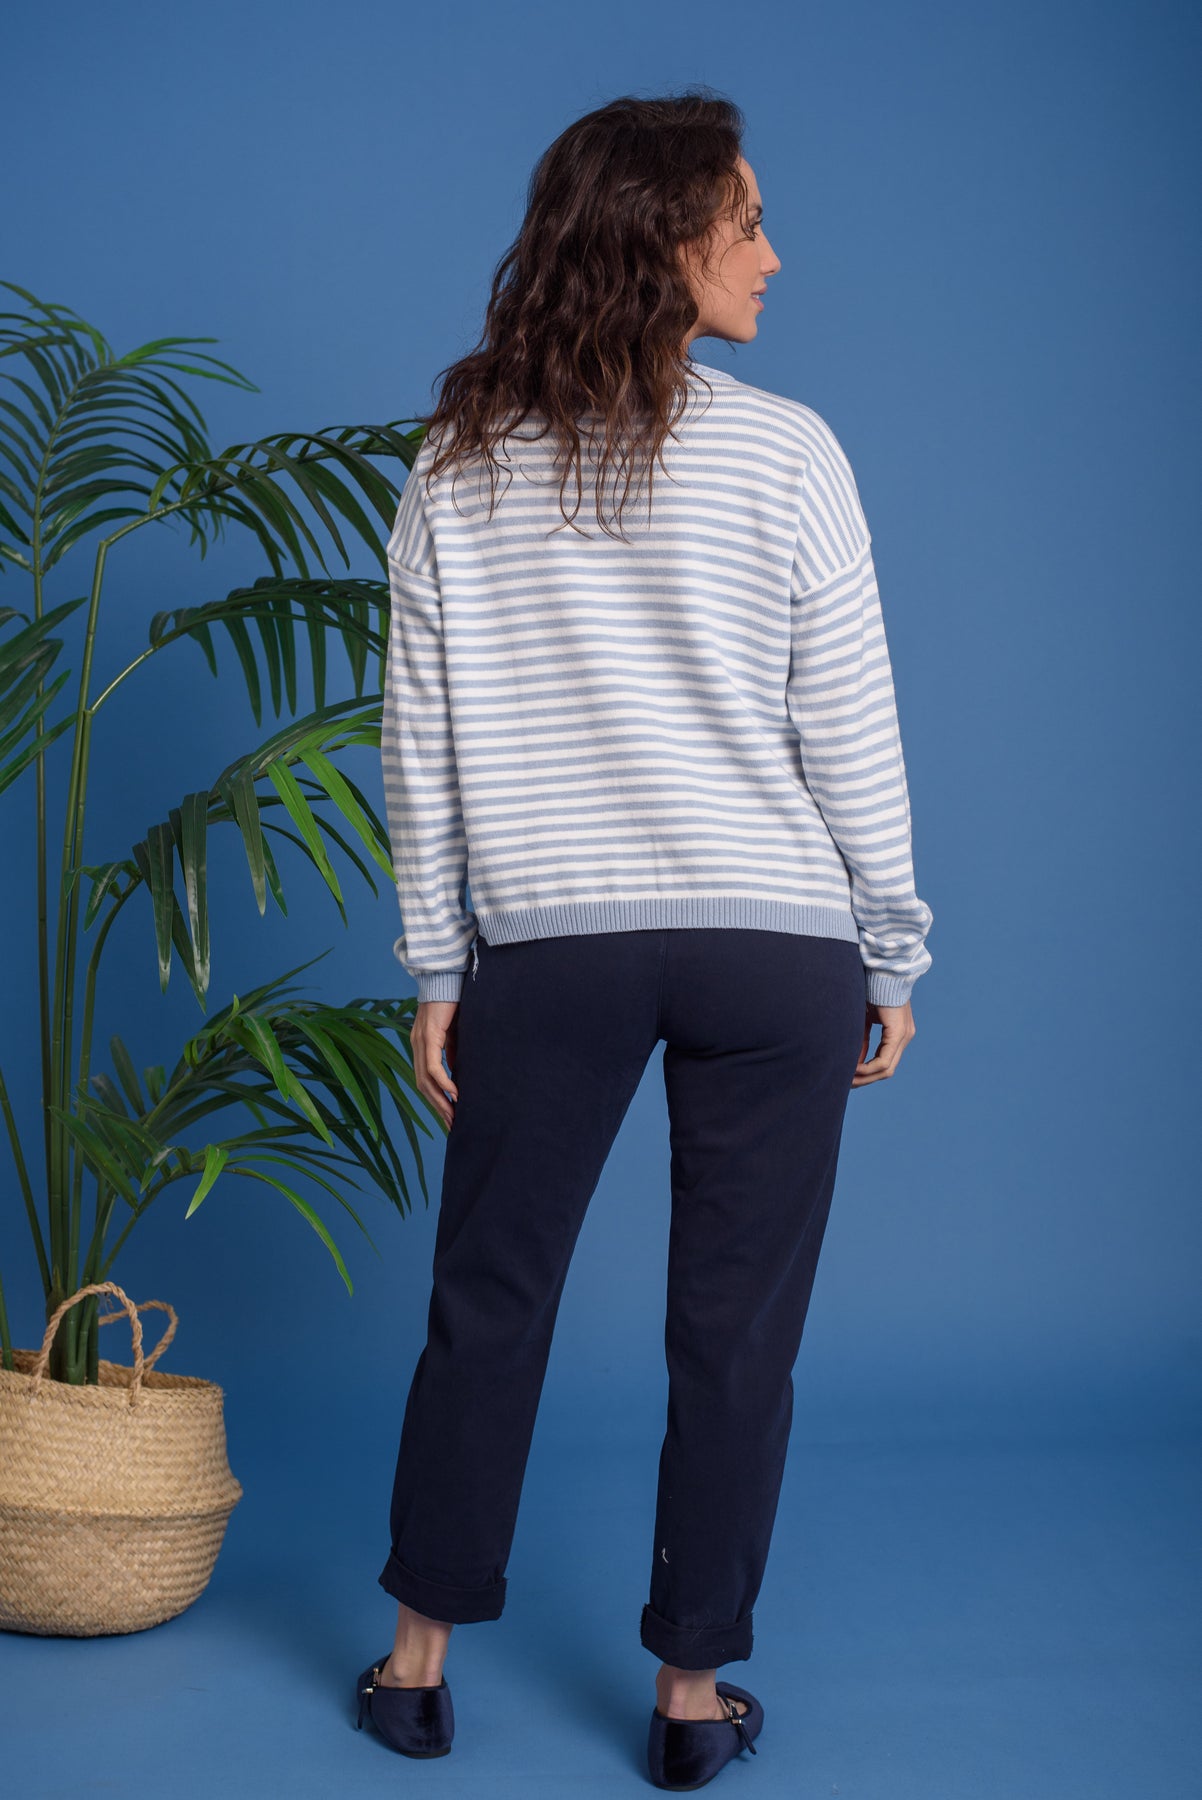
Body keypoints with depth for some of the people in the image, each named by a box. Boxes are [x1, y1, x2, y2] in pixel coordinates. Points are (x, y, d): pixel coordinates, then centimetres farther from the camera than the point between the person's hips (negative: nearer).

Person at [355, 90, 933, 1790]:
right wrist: (892, 955, 5)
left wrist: (438, 967, 10)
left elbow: (420, 744, 3)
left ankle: (420, 1660, 26)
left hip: (548, 949, 2)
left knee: (489, 1301, 15)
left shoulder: (460, 468, 2)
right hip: (774, 948, -2)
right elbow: (851, 736, -4)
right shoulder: (784, 453, -6)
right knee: (737, 1329, 8)